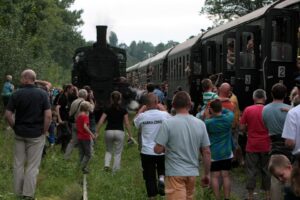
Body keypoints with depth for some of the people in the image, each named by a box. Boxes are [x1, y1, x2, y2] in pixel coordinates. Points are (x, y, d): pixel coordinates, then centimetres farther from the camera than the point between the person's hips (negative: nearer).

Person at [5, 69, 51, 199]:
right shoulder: (42, 94, -7)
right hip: (36, 134, -1)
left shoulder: (16, 94, -4)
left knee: (18, 164, 13)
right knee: (32, 166, 5)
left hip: (20, 133, 2)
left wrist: (15, 128, 7)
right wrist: (44, 131, -2)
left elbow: (8, 114, -6)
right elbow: (48, 116, -13)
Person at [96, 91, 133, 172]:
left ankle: (106, 165, 0)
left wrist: (96, 133, 3)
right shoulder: (123, 111, 3)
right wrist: (130, 135, 4)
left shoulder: (108, 110, 5)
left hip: (109, 131, 1)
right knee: (118, 153, 9)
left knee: (109, 151, 21)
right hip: (119, 132, -1)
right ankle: (115, 170, 9)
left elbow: (101, 122, -1)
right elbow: (127, 124, -1)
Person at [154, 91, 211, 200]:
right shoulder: (200, 124, -1)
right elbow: (207, 152, 1)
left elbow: (158, 149, -14)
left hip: (175, 173, -5)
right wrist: (207, 174, 11)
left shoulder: (168, 123, -12)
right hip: (192, 172, 5)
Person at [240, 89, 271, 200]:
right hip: (266, 146, 1)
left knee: (251, 171, 6)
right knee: (266, 170, 11)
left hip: (252, 146, -1)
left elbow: (242, 128, -5)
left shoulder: (248, 110, -7)